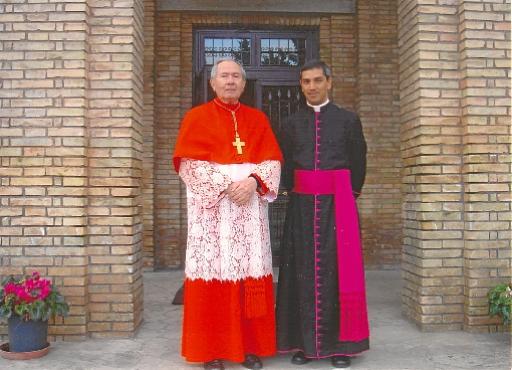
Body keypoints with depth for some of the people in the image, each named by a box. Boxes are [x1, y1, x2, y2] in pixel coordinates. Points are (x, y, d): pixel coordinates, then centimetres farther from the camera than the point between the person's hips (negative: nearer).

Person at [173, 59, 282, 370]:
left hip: (251, 207, 3)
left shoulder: (258, 119, 15)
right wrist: (224, 185, -14)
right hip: (211, 207, -2)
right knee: (213, 276, -4)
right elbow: (188, 163, -4)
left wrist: (253, 181, -13)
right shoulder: (196, 117, 6)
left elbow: (273, 160, 7)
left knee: (251, 276, 2)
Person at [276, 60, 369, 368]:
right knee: (303, 271, 2)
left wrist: (347, 197, 8)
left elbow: (358, 164, 7)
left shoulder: (348, 120, 5)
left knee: (338, 270, -1)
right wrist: (296, 195, 9)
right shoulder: (292, 124, 10)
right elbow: (286, 167, 13)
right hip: (302, 205, 2)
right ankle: (304, 342, 11)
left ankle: (340, 344, 8)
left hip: (338, 204, -2)